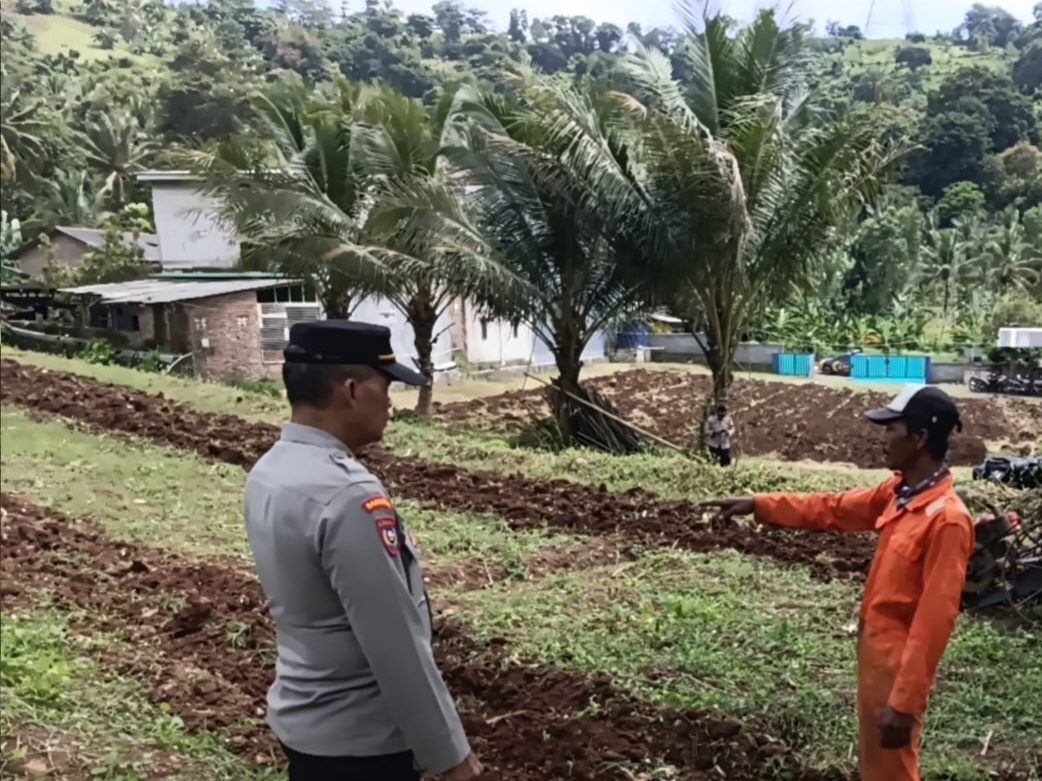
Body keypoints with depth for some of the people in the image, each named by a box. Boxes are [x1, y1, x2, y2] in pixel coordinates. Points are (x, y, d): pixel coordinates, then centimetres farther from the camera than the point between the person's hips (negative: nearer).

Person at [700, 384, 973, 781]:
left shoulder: (947, 519, -25)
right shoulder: (897, 493, 1)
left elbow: (933, 618, -25)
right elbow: (832, 509, 14)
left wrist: (904, 702, -23)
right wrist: (758, 505, 11)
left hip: (898, 664, -8)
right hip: (874, 651, 9)